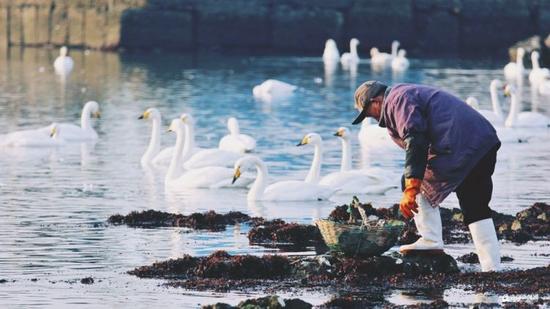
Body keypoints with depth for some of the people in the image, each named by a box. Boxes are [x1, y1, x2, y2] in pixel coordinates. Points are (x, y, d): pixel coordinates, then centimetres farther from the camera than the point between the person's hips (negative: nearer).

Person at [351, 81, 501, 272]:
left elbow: (415, 142, -15)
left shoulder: (397, 100, -2)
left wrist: (411, 190, -19)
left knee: (414, 182, 4)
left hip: (458, 147, -10)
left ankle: (431, 241, 0)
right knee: (476, 209, 15)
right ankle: (492, 269, 12)